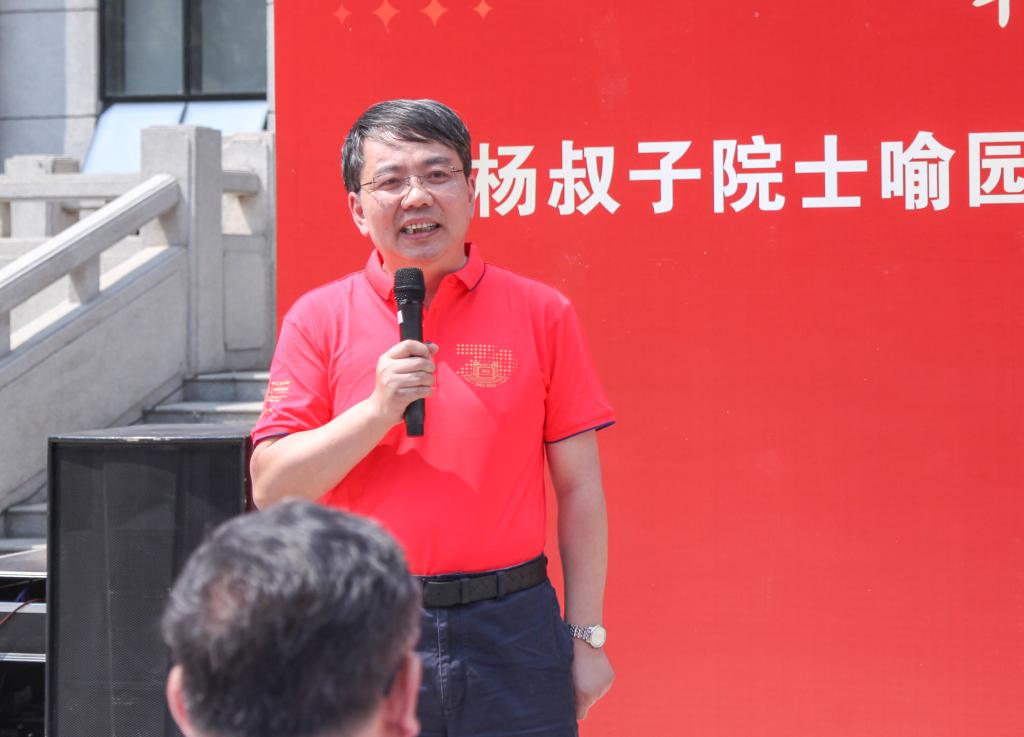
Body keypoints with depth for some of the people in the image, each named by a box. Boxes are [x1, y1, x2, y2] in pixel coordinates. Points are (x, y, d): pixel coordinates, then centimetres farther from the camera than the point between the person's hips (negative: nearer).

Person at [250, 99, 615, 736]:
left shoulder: (542, 314, 3)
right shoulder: (320, 318, 3)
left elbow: (579, 490, 5)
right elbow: (272, 488, -3)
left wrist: (586, 636, 2)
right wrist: (379, 410, -15)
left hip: (512, 635, 0)